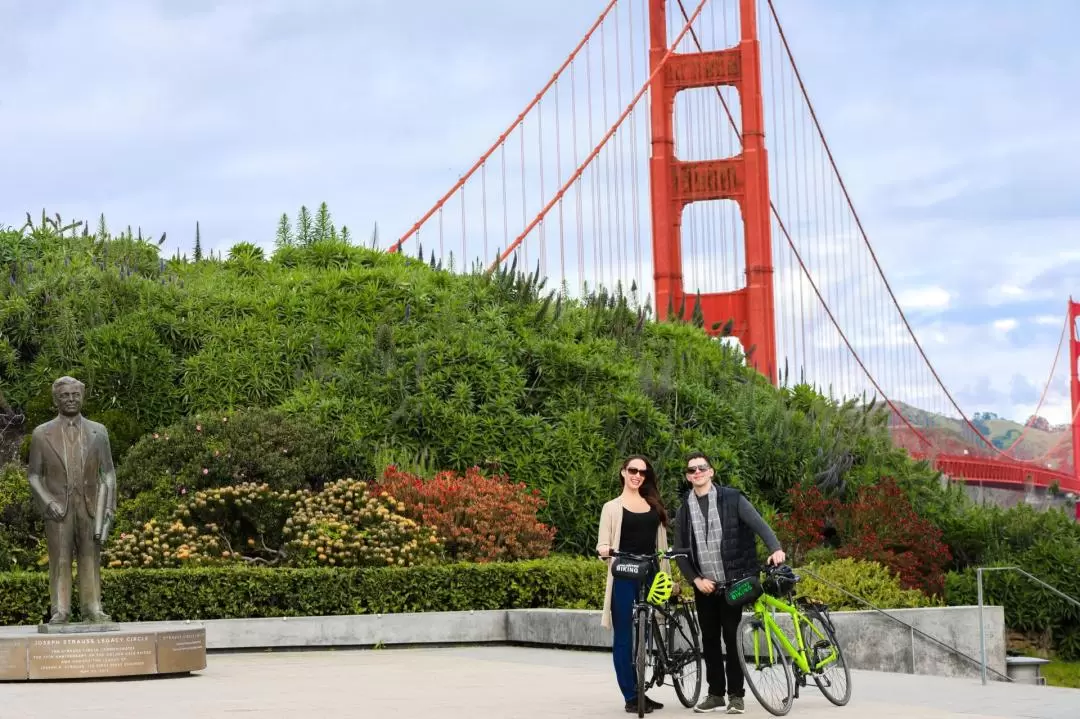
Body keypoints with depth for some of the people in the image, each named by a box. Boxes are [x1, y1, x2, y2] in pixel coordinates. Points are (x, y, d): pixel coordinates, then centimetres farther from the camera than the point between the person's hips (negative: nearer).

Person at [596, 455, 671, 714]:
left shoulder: (654, 506, 14)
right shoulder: (613, 507, 2)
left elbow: (661, 543, 16)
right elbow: (602, 543, -3)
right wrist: (604, 550, -27)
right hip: (624, 578, -4)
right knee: (624, 637, -3)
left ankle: (639, 692, 17)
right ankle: (631, 697, 0)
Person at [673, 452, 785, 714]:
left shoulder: (732, 499, -3)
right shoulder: (684, 510, 7)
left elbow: (758, 524, -11)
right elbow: (680, 552, 9)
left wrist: (776, 548, -28)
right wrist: (696, 579, -5)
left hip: (731, 583, -3)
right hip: (704, 586, 4)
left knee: (732, 639, -2)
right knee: (709, 641, 7)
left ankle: (736, 695, 4)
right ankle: (715, 694, 16)